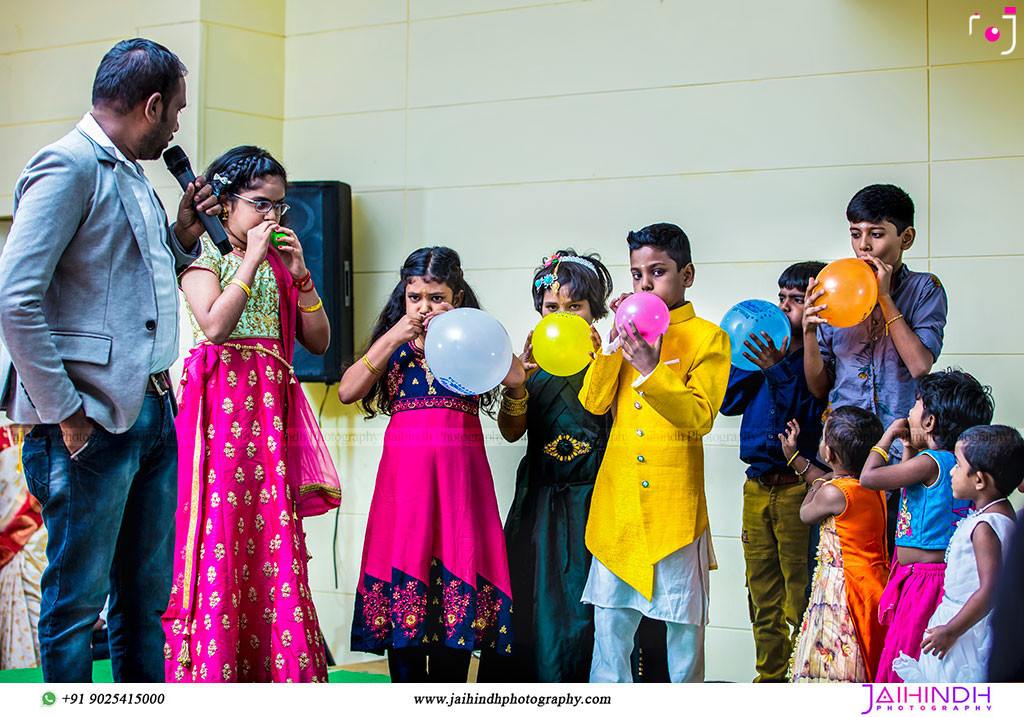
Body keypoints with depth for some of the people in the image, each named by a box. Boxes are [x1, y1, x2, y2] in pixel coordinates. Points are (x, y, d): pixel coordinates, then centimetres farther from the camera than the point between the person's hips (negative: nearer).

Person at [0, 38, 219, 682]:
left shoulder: (132, 175, 17)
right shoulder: (69, 166, -11)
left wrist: (183, 237, 10)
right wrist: (66, 412, -17)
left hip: (152, 412, 9)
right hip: (94, 422, -9)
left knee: (148, 595, 13)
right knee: (77, 599, 0)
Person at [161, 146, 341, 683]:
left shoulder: (281, 264, 18)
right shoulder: (203, 255, 3)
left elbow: (318, 342, 12)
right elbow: (215, 324, -14)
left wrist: (300, 275, 2)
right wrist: (251, 261, -10)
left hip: (271, 405, 5)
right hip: (221, 400, -5)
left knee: (275, 532, 0)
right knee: (220, 530, -9)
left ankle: (280, 671, 2)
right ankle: (213, 671, -5)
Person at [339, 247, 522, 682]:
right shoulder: (392, 345, 13)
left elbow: (515, 376, -8)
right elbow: (347, 392, -1)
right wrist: (392, 340, -6)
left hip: (459, 471, -1)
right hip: (404, 472, 1)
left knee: (456, 564, -3)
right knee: (402, 563, -3)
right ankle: (406, 684, 5)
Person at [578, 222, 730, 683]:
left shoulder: (707, 337, -3)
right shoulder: (630, 332, 13)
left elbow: (700, 416, -13)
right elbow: (594, 403, 5)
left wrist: (652, 371, -24)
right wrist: (615, 345, -6)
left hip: (674, 500, -4)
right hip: (618, 497, 4)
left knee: (683, 617, 4)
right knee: (611, 613, 8)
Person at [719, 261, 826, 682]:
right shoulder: (768, 346, 12)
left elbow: (813, 416, -17)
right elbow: (728, 402, 11)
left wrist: (778, 371, -23)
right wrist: (751, 362, -1)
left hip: (799, 486, -7)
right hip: (757, 486, 7)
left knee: (799, 595, -4)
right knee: (763, 595, 13)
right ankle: (770, 676, 23)